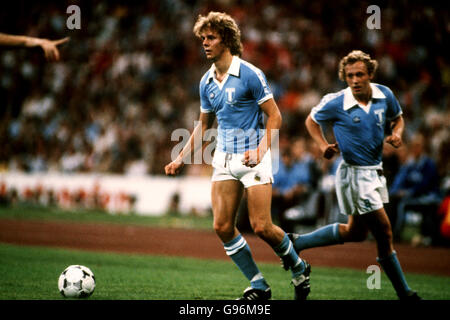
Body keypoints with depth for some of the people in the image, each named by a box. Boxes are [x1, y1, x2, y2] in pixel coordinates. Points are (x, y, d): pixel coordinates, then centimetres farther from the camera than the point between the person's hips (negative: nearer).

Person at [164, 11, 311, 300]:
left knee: (261, 227, -11)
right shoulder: (207, 82, 10)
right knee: (223, 226, -5)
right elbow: (204, 125, 21)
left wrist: (260, 152, -21)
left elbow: (275, 116, -9)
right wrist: (181, 159, 14)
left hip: (253, 159, -6)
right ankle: (259, 286, 8)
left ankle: (299, 269, 17)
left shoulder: (250, 74, -10)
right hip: (224, 159, 6)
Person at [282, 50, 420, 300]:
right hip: (354, 173, -7)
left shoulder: (385, 95, -3)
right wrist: (323, 145, -12)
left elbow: (397, 118, 15)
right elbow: (312, 120, 2)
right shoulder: (335, 103, -15)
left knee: (355, 232, 20)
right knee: (383, 231, -5)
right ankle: (404, 293, 8)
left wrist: (397, 134, -7)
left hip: (375, 171, 7)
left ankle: (297, 243, 35)